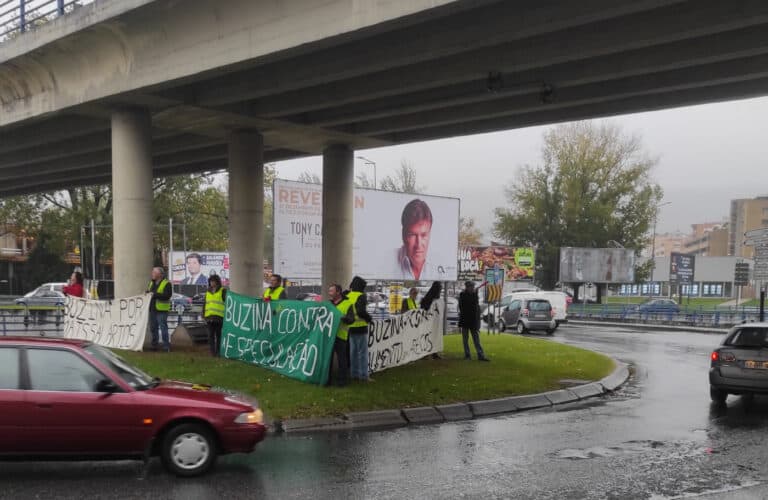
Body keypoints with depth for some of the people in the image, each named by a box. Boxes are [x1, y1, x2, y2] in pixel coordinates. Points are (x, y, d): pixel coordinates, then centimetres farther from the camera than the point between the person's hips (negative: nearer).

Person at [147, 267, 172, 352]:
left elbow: (167, 295, -19)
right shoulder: (152, 283, 17)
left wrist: (155, 294, -23)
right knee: (153, 328, 13)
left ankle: (166, 346, -3)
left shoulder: (166, 284, -8)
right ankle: (154, 345, 22)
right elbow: (148, 291, 26)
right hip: (152, 309, 8)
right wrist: (147, 293, 2)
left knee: (163, 328, -8)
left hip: (161, 310, -8)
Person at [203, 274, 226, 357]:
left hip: (219, 317, -4)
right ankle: (212, 352, 6)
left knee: (219, 335, -2)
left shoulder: (223, 291, 2)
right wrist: (204, 316, 13)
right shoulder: (208, 292, 18)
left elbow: (226, 303, -4)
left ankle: (218, 352, 2)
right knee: (211, 335, 2)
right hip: (209, 317, 4)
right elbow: (205, 304, 21)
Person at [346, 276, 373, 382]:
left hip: (350, 328, 7)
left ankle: (354, 374, 19)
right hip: (360, 328, -7)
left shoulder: (347, 296, 7)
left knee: (353, 351, 14)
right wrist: (369, 319, -12)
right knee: (363, 352, 0)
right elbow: (361, 311, -25)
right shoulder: (361, 296, -14)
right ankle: (364, 375, 2)